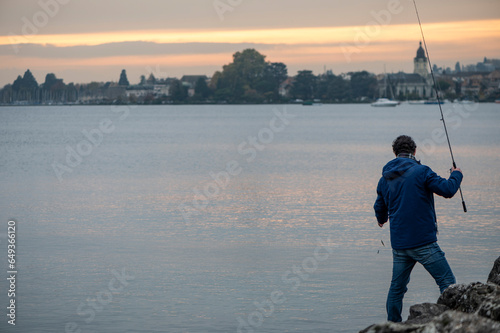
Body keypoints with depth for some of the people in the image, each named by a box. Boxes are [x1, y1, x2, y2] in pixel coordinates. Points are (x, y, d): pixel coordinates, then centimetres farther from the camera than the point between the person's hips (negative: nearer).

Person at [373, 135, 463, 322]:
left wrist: (382, 219, 46)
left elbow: (380, 208, 23)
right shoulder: (421, 172, -9)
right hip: (423, 242, -6)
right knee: (447, 282, -2)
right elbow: (447, 190, -13)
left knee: (397, 287, 16)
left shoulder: (385, 179, 11)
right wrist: (456, 175, 8)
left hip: (398, 243, 6)